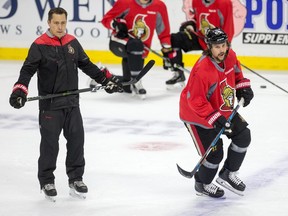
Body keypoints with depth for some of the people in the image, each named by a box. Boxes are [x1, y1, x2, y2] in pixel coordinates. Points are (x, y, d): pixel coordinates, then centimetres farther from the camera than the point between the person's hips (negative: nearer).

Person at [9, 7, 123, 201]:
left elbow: (86, 65, 17)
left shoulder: (72, 43, 7)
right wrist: (20, 90, -30)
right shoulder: (39, 45, -10)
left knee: (76, 139, 8)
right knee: (50, 143, 0)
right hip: (50, 104, -5)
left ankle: (75, 178, 21)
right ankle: (46, 181, 13)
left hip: (72, 102, 5)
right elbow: (27, 70, -15)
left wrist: (107, 79, 15)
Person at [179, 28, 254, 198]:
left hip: (223, 109, 8)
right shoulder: (203, 70, -35)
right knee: (214, 153, -7)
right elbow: (195, 101, -32)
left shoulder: (230, 56, -10)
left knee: (243, 136, 6)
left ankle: (228, 174, 23)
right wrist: (215, 118, -34)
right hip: (197, 114, -8)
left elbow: (236, 71, 15)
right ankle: (202, 184, 21)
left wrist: (243, 87, 4)